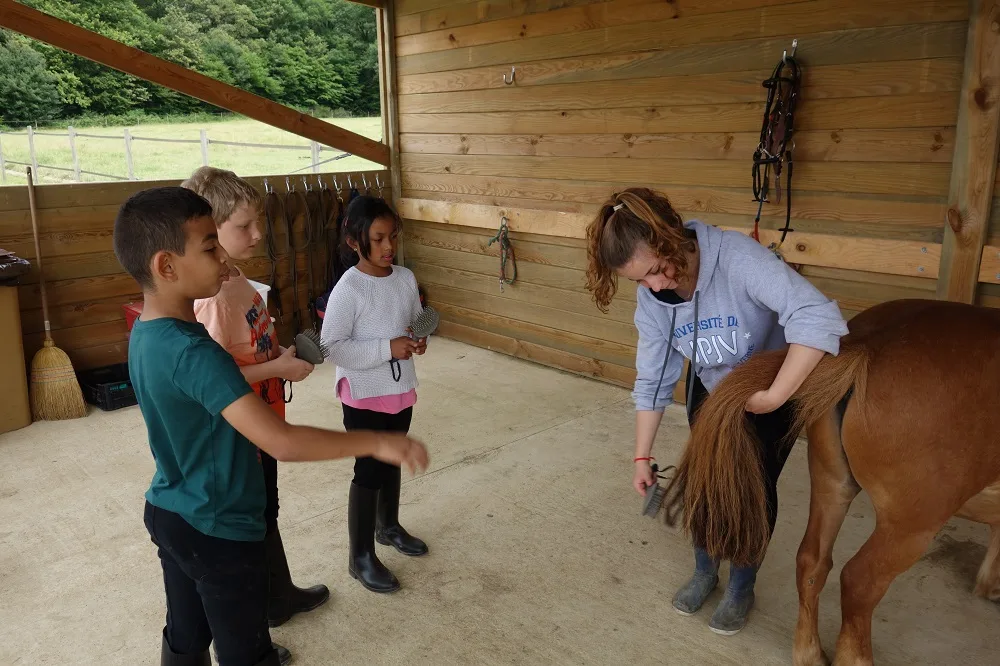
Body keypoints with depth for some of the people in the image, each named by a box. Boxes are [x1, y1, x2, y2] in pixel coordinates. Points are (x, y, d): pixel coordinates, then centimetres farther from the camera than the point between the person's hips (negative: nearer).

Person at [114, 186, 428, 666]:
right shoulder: (192, 352, -32)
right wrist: (376, 442, -34)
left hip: (169, 515, 9)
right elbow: (281, 442, -39)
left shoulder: (147, 333, -2)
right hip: (219, 532, -8)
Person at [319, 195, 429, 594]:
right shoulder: (348, 289, -20)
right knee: (369, 472, 3)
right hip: (363, 396, -6)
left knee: (392, 462, 23)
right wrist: (387, 348, -27)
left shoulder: (406, 278, -1)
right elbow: (332, 347, -22)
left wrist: (420, 338, -9)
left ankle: (389, 526, 45)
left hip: (401, 390, 6)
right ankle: (361, 557, 19)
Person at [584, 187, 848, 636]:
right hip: (710, 390, 4)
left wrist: (772, 398, -49)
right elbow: (653, 380, -10)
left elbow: (819, 319, -48)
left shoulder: (736, 257, -39)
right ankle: (705, 572, 36)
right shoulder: (650, 298, -20)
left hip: (780, 384, -4)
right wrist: (642, 456, -9)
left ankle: (741, 588, 27)